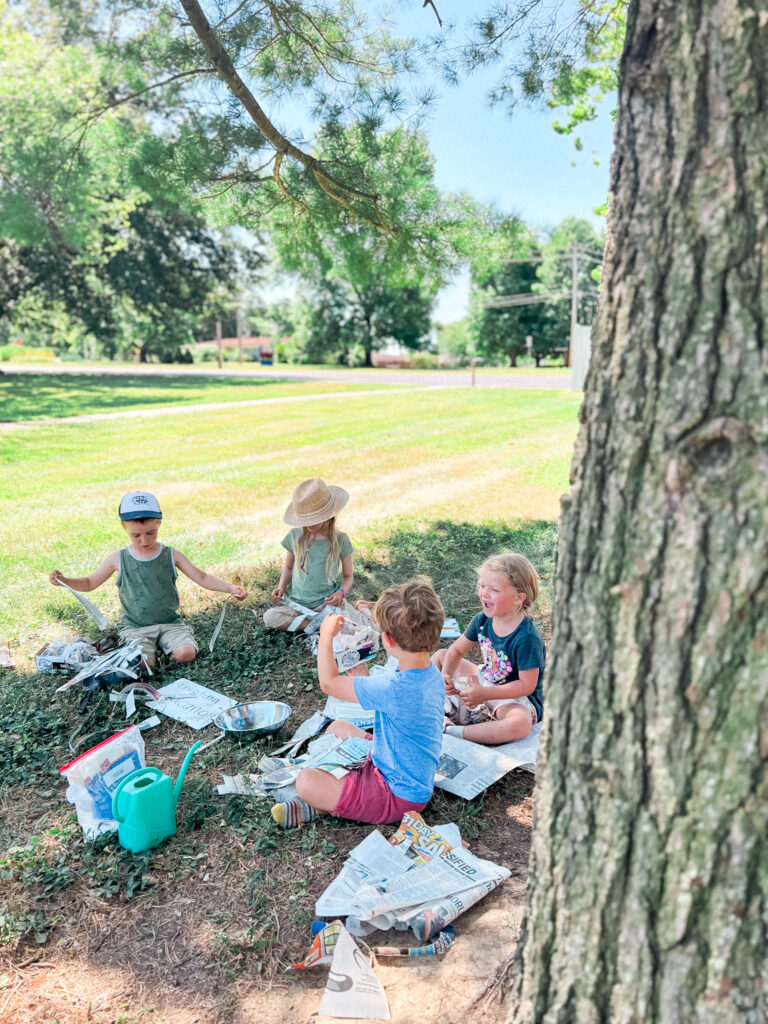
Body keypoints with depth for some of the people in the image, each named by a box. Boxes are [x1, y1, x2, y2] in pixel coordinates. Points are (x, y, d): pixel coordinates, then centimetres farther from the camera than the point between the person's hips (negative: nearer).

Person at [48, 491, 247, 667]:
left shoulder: (171, 556, -1)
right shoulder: (118, 559, -1)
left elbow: (202, 578, -1)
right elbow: (89, 583, 10)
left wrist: (231, 588, -15)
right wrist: (63, 580, -9)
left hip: (170, 622, 1)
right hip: (135, 627, 0)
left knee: (186, 654, -24)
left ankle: (164, 644, 8)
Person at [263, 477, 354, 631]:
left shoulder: (340, 540, -5)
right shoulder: (295, 535, 0)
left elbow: (348, 576, 5)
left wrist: (341, 592, -17)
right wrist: (281, 587, -3)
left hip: (327, 602, -3)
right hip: (298, 602, 4)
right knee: (269, 617, -26)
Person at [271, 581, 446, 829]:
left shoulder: (396, 689, -35)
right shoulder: (431, 674, -8)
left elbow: (328, 683, -22)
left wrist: (326, 635, -9)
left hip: (400, 796, -10)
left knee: (306, 782, -23)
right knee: (337, 727, 21)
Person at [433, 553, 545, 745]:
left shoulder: (527, 638, -29)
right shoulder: (482, 620, -9)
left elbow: (527, 685, -26)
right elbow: (456, 651, 2)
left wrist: (484, 694, -29)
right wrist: (445, 675, -18)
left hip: (517, 697, -7)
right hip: (485, 680, 7)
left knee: (520, 724, -41)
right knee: (439, 656, 9)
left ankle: (453, 732, -28)